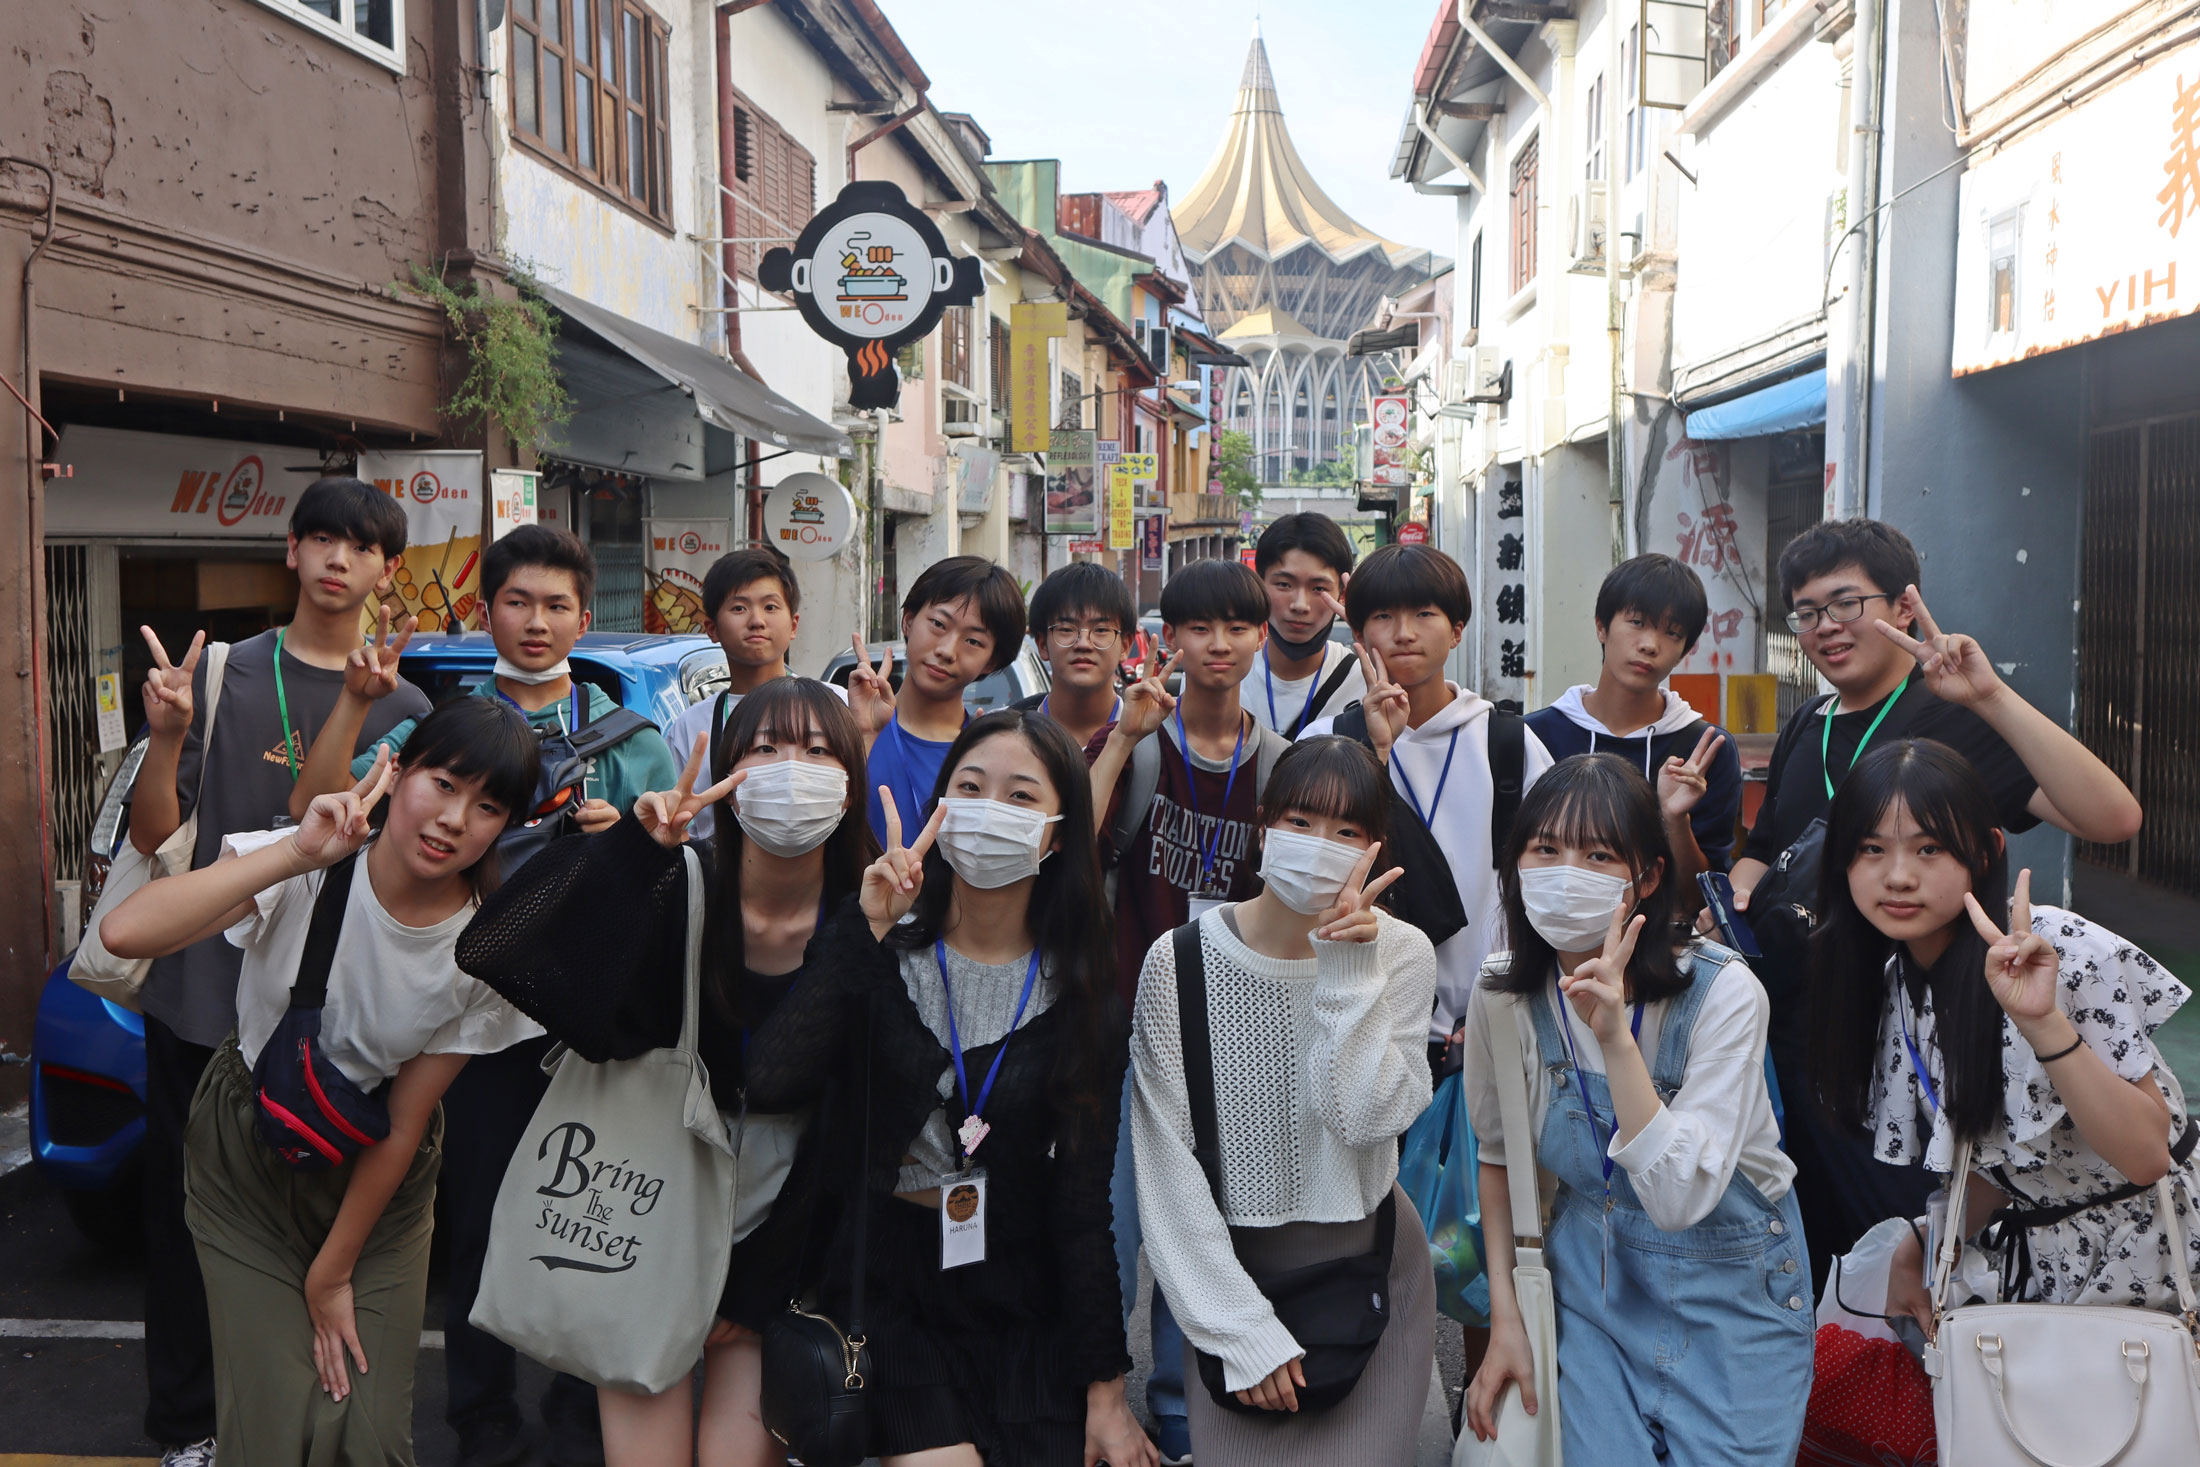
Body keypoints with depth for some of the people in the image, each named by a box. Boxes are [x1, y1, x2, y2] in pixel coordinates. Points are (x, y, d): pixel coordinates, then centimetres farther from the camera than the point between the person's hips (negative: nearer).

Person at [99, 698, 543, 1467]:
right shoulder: (300, 873, -23)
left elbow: (404, 1127, -10)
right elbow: (126, 932, -40)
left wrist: (332, 1275, -4)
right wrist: (297, 855, -44)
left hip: (377, 1174, 1)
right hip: (247, 1155, -1)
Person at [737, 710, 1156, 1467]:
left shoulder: (1083, 998, -1)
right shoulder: (878, 952, -3)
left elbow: (1084, 1203, -1)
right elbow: (769, 1082, -20)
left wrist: (1105, 1391, -1)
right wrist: (868, 930, -21)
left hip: (1020, 1320, 2)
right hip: (882, 1297, -1)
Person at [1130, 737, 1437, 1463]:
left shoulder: (1400, 954, -7)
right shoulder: (1179, 961, -11)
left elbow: (1364, 1118, -18)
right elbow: (1167, 1163, -9)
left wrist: (1348, 967, -22)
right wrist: (1242, 1329, -10)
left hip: (1367, 1264, 1)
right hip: (1227, 1268, 0)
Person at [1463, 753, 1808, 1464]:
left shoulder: (1724, 993, -22)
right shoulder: (1503, 996, -12)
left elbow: (1679, 1200, -29)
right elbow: (1500, 1156, 4)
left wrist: (1614, 1036, -37)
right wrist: (1505, 1319, 0)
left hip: (1729, 1289, -2)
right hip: (1592, 1282, 2)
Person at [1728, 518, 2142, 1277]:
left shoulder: (1955, 719, -11)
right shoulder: (1805, 729, 10)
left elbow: (2112, 818, -26)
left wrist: (1992, 696, -33)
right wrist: (1733, 894, 3)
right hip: (1794, 1035, 7)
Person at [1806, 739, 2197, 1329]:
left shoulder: (2065, 952, -21)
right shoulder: (1895, 983, -3)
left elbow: (2146, 1155, -26)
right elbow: (1992, 1165, 7)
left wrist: (2044, 1022, -37)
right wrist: (1920, 1254, -5)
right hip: (2037, 1258, 5)